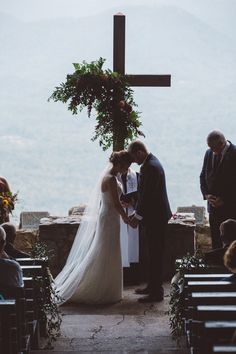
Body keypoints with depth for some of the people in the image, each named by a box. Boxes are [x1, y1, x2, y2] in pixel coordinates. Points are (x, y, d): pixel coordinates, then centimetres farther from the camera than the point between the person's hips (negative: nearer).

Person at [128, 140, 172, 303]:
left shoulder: (151, 166, -21)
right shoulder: (151, 163, 11)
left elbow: (148, 195, -24)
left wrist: (138, 216, -16)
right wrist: (137, 213, 14)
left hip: (156, 217, -10)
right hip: (155, 216, 10)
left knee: (155, 254, -4)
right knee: (154, 254, 17)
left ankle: (157, 292, 3)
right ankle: (153, 286, 28)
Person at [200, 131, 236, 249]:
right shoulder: (209, 153, 8)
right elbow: (203, 176, 15)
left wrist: (224, 199, -14)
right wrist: (206, 194, 0)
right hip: (213, 204, 5)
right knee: (215, 239, 7)